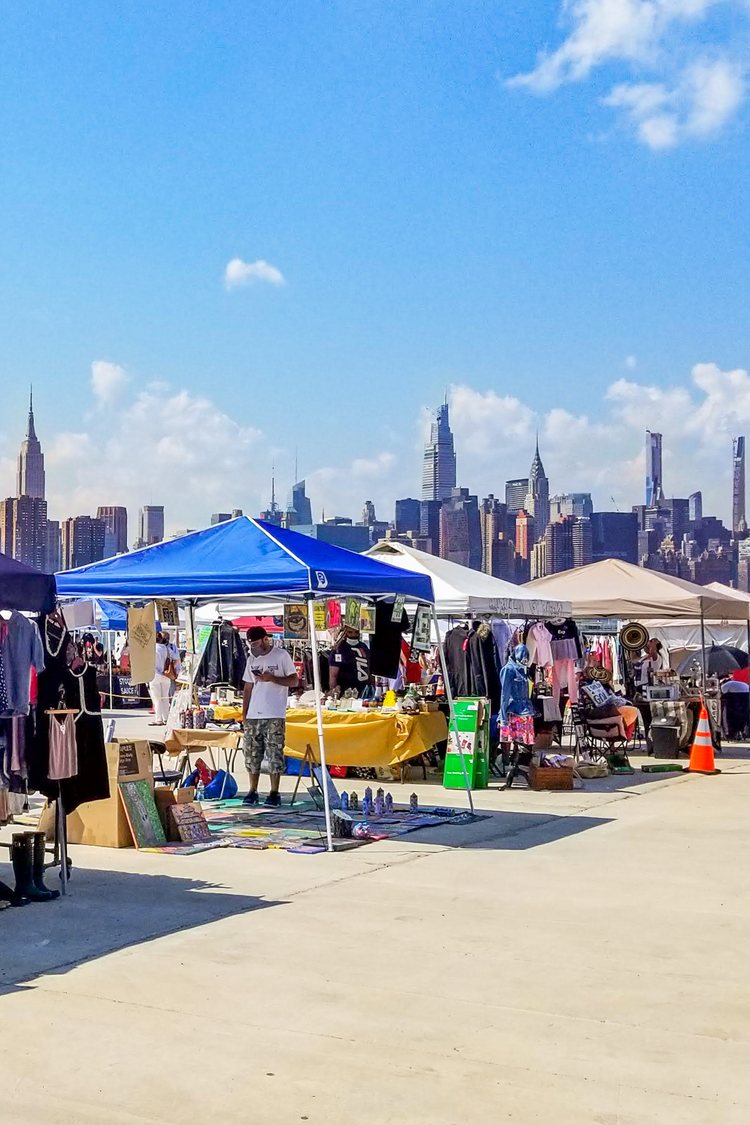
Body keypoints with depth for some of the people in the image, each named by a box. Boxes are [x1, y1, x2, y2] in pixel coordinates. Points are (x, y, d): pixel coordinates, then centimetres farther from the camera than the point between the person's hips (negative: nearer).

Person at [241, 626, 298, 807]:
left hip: (274, 716, -5)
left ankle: (274, 793, 0)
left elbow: (294, 681, -4)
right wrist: (244, 713, 11)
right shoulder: (252, 659, 15)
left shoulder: (281, 656, -1)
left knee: (275, 755, -5)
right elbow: (248, 688, 17)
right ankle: (252, 792, 11)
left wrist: (272, 678, -15)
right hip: (253, 716, 5)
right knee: (252, 754, 4)